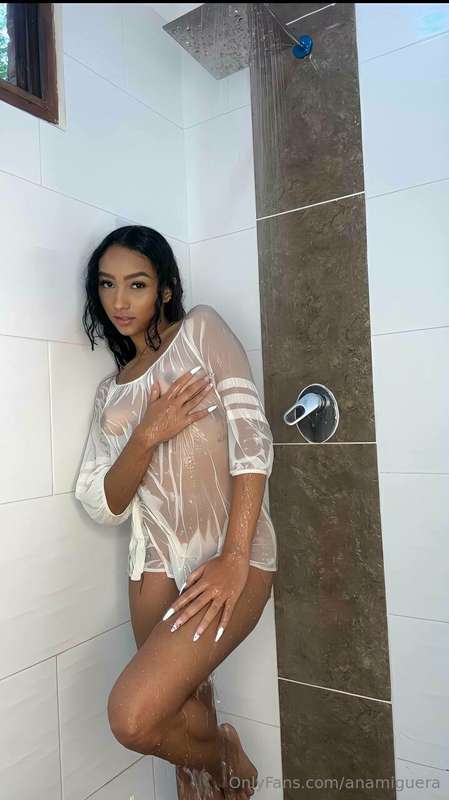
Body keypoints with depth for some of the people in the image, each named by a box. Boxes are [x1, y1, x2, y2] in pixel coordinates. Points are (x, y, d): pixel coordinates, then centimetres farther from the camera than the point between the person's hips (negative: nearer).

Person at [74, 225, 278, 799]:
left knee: (133, 716, -15)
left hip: (229, 557, -5)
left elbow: (251, 437, -11)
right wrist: (148, 435, -14)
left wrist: (234, 559, -19)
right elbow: (103, 505, 5)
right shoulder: (111, 389, 14)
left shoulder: (202, 329, 1)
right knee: (185, 716, 13)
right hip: (157, 562, 5)